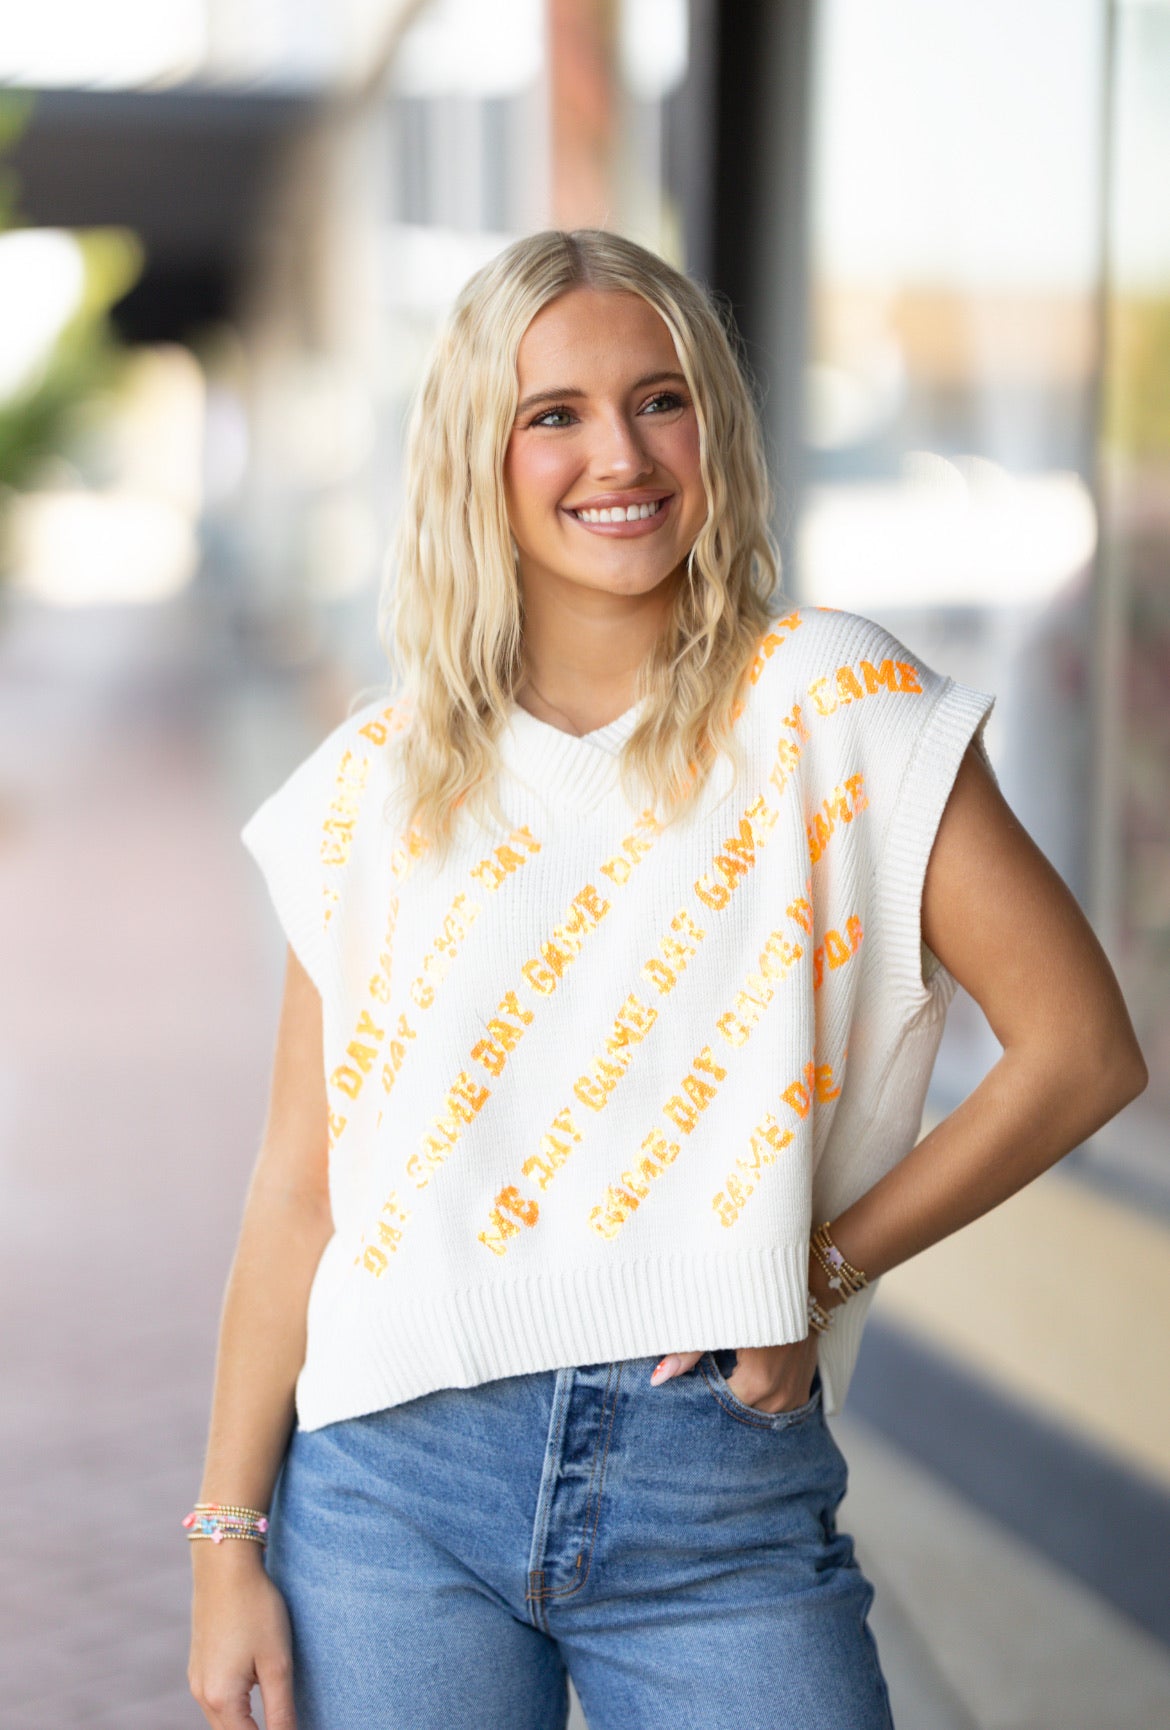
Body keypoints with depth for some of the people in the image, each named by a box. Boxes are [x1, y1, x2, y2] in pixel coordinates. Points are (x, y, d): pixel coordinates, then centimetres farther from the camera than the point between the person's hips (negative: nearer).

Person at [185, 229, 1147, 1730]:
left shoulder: (828, 707, -3)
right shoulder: (379, 784, 4)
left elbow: (1081, 1048, -3)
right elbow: (298, 1186, 5)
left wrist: (821, 1268, -7)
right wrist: (228, 1543, 3)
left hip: (721, 1504, -1)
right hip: (397, 1482, 2)